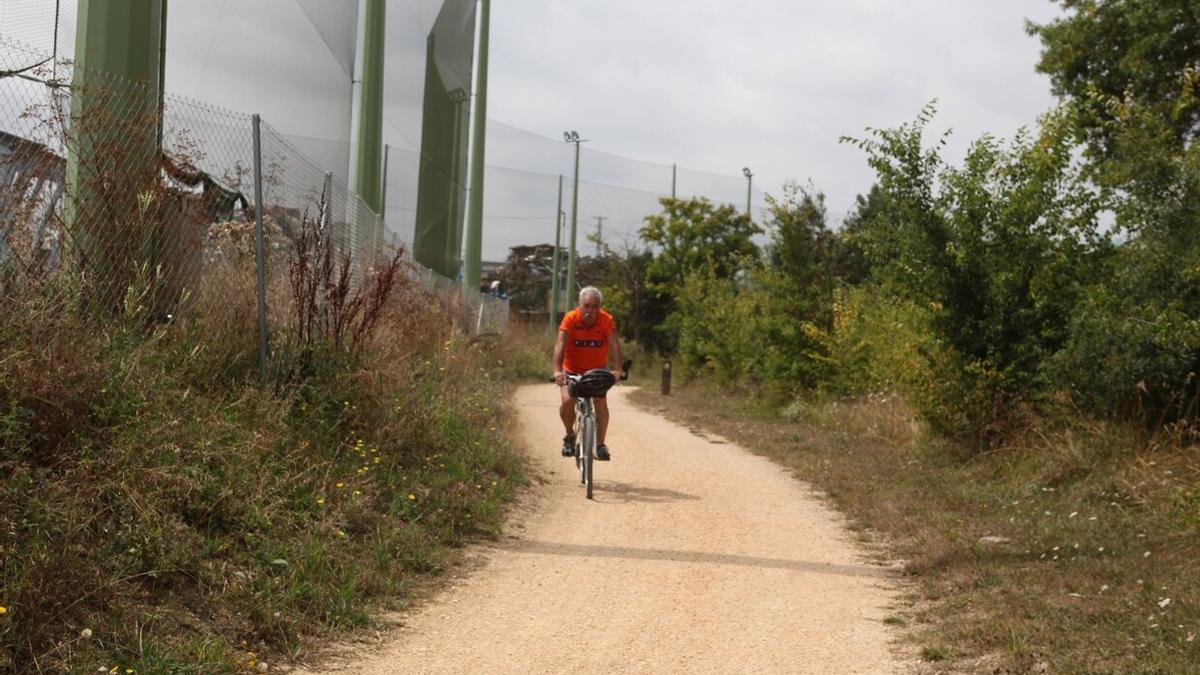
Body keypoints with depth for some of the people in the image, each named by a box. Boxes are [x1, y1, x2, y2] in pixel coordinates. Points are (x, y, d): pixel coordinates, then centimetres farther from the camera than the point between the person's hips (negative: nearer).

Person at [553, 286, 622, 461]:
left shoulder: (607, 320, -19)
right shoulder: (571, 318, -22)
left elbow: (614, 344, -30)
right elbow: (560, 344, -32)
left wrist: (617, 370, -46)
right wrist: (557, 370, -46)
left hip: (597, 370, 1)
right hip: (572, 370, -1)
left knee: (601, 402, -17)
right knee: (567, 401, -21)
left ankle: (600, 444, -1)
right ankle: (570, 435, 7)